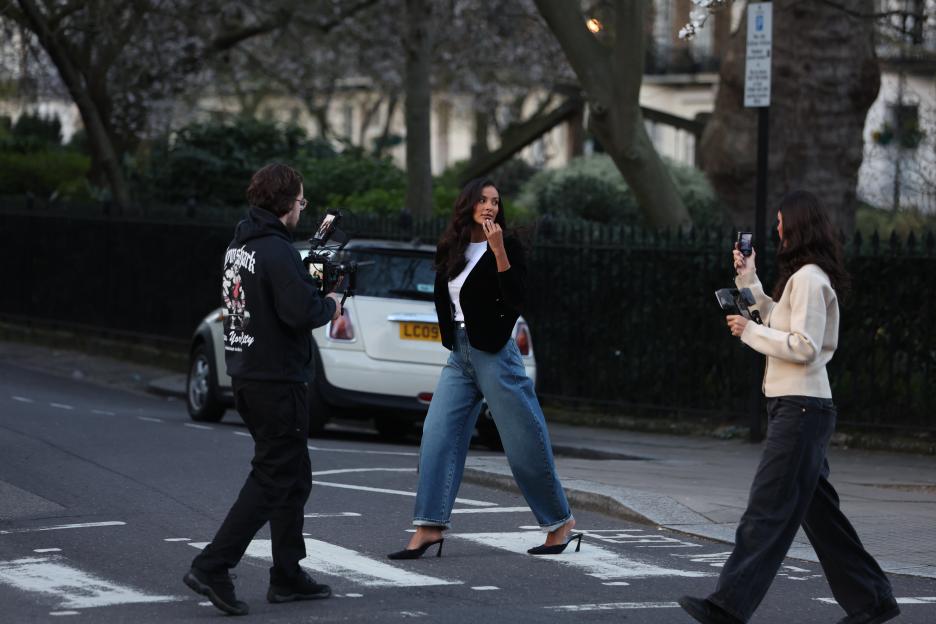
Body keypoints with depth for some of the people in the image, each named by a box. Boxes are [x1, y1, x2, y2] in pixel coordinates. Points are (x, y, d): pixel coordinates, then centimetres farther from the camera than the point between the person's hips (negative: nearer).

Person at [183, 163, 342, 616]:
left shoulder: (238, 246, 12)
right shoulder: (277, 251, -18)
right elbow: (301, 312, -26)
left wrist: (314, 289, 10)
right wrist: (330, 306, -5)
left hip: (246, 375, 10)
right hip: (277, 379, -10)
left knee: (294, 477, 17)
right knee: (273, 479, -5)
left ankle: (288, 576, 21)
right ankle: (212, 568, -10)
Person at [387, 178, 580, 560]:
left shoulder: (507, 247, -6)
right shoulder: (449, 251, 10)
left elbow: (515, 298, -20)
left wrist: (498, 250, -25)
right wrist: (452, 337, 14)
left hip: (494, 353, -6)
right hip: (459, 355, 6)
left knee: (525, 442, -1)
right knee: (437, 436, -6)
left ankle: (560, 521, 13)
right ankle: (429, 527, -8)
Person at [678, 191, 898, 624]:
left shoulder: (810, 279, -14)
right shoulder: (804, 278, 16)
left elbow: (804, 347, -20)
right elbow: (779, 321, 28)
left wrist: (749, 331, -14)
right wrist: (749, 279, 23)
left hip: (800, 409, -10)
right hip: (800, 408, 10)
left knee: (767, 510, -12)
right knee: (819, 512, 13)